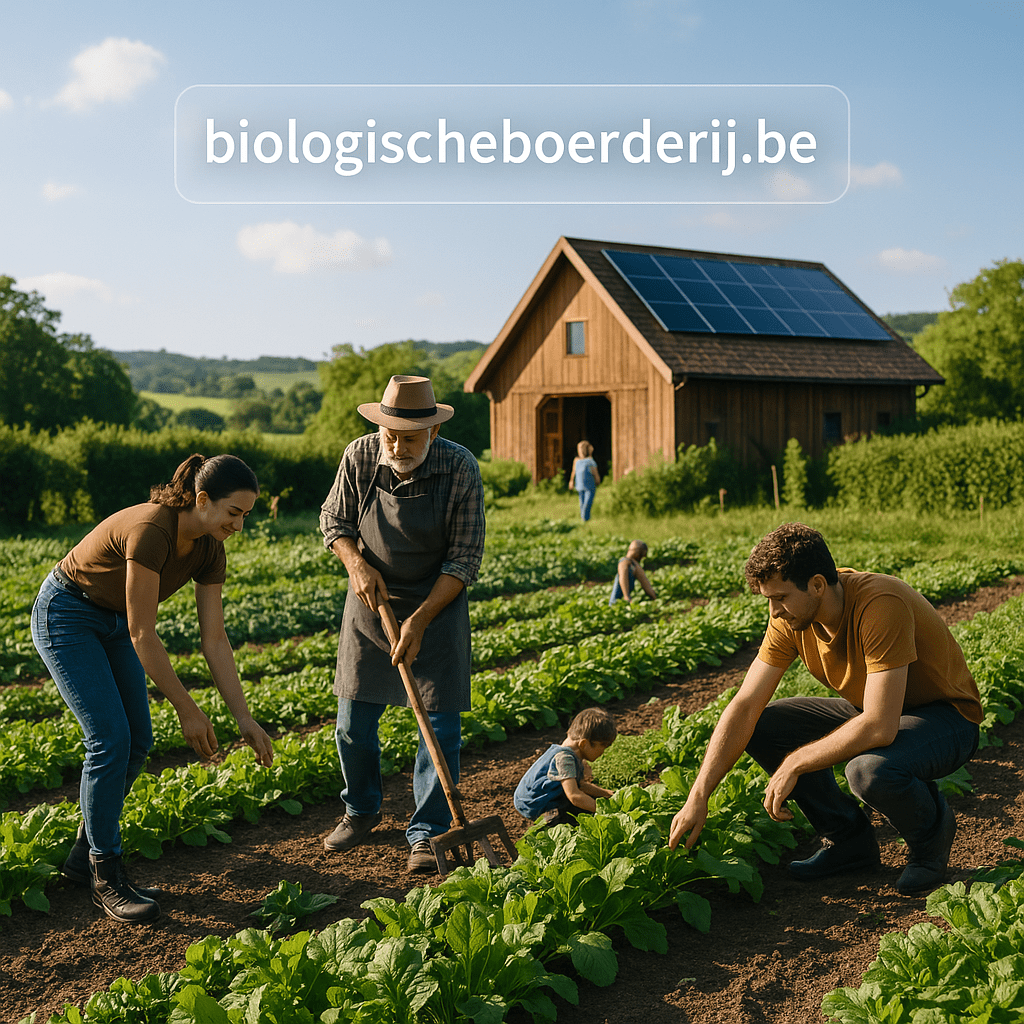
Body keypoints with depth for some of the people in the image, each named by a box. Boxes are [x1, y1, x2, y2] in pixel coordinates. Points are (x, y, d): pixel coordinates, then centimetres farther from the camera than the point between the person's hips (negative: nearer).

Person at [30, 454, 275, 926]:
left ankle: (84, 856, 19)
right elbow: (143, 637, -29)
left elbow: (215, 641, -7)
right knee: (110, 738, -14)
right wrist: (187, 710, -24)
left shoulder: (208, 549, -10)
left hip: (113, 622, 8)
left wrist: (244, 718, -10)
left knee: (137, 742, 3)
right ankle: (106, 877, -2)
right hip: (64, 617, -8)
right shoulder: (150, 530, -34)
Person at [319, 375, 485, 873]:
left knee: (441, 724, -5)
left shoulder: (460, 469, -19)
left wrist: (420, 620, -20)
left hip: (436, 605, -2)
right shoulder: (359, 456, -12)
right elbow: (333, 520, 4)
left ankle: (427, 833, 8)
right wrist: (355, 563, -16)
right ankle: (362, 809, 32)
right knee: (354, 720, 8)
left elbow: (465, 559, -15)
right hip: (369, 600, 3)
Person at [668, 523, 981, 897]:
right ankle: (848, 838, 7)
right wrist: (698, 797, -17)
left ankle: (930, 829, -2)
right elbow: (744, 707, -11)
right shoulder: (791, 615, -12)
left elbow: (880, 728, -37)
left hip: (945, 716, -7)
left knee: (869, 768, -38)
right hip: (873, 710, 7)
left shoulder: (881, 607, -34)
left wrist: (793, 764, -26)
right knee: (763, 726, -8)